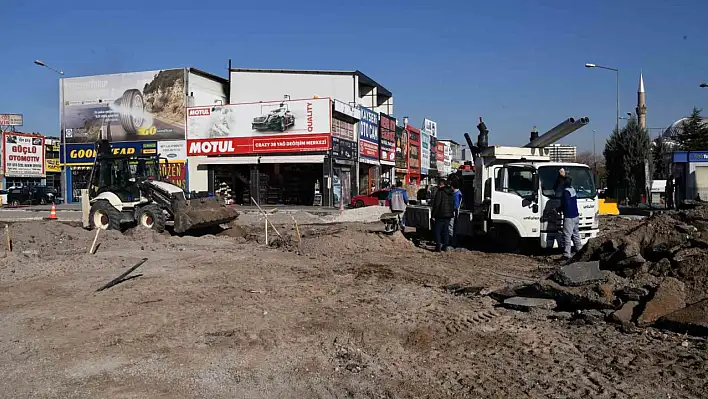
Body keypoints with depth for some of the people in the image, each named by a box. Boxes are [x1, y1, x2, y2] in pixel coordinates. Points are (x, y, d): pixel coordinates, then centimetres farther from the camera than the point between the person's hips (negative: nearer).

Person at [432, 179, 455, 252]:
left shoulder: (440, 192, -13)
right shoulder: (450, 193, 11)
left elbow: (436, 204, -15)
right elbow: (453, 204, 17)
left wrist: (433, 215, -10)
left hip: (441, 215, -7)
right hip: (449, 215, 7)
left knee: (437, 231, -1)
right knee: (446, 231, 13)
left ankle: (438, 247, -6)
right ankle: (445, 246, 15)